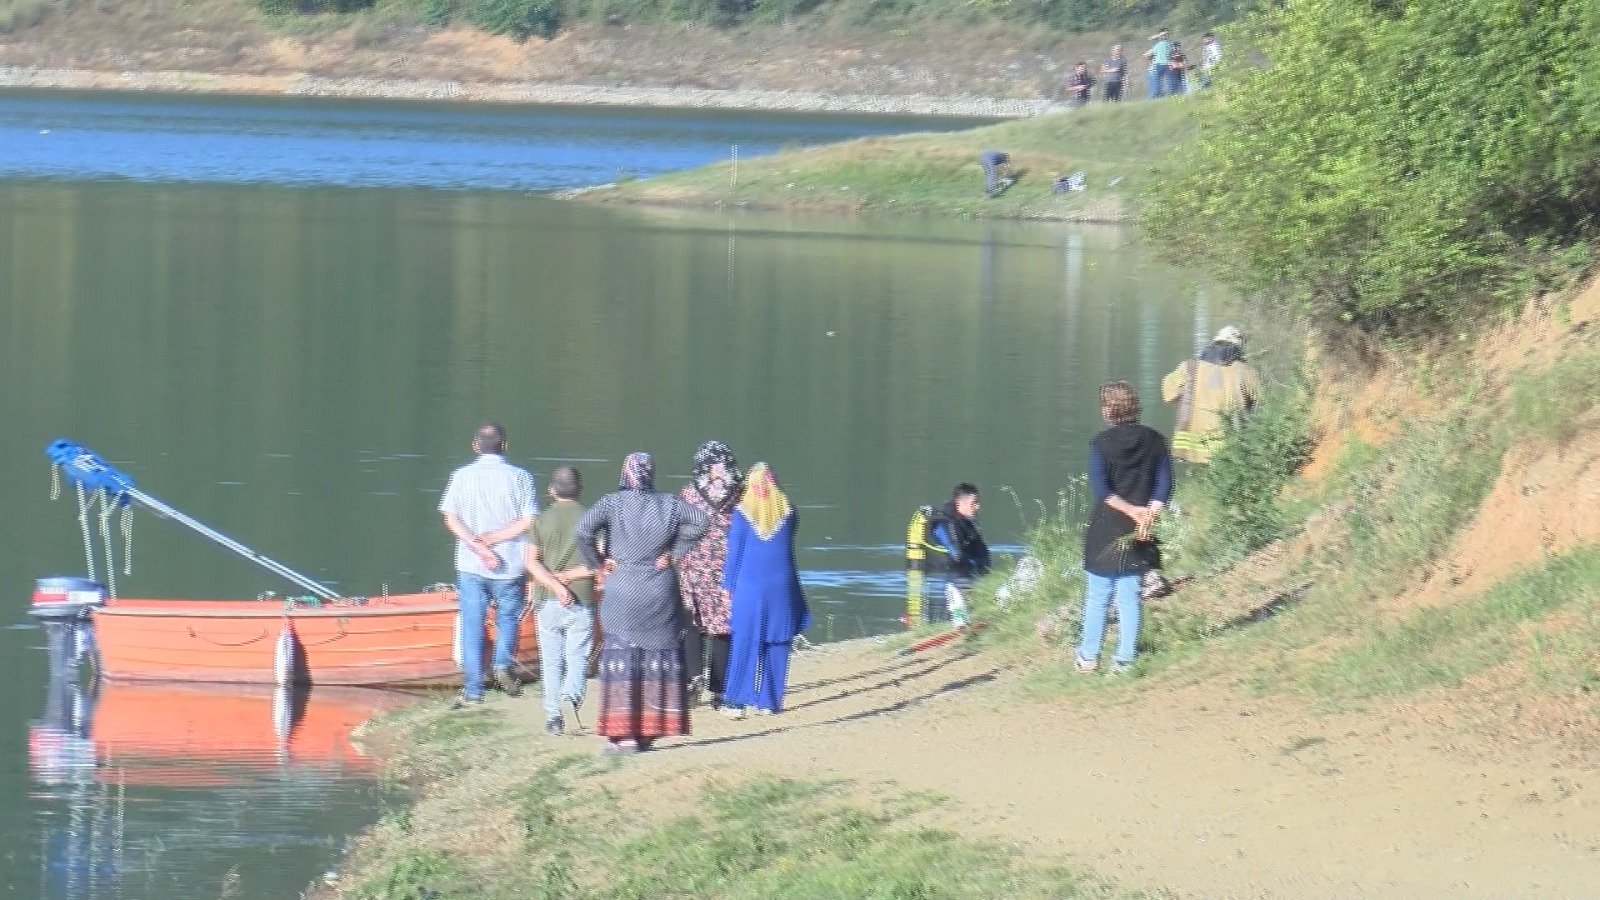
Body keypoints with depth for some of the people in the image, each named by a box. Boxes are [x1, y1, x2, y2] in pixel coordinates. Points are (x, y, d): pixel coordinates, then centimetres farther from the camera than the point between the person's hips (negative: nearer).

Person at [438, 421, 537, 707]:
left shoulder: (462, 476, 1)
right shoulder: (520, 477, -2)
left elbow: (451, 519, -7)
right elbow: (530, 521, -8)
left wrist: (479, 547, -13)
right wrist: (494, 539, -7)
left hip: (471, 565, 0)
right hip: (510, 564, 0)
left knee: (472, 627, 7)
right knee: (508, 619, 18)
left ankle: (473, 689, 4)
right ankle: (503, 662, -7)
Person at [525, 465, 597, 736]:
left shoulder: (542, 520, 3)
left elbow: (532, 562, -7)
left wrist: (555, 584, -13)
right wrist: (568, 576, -1)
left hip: (548, 602, 1)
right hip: (581, 601, -1)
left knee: (551, 661, 9)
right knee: (578, 658, 1)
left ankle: (553, 715, 8)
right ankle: (572, 694, -26)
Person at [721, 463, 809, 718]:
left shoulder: (741, 514, -5)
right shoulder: (787, 513, 0)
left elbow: (734, 553, -2)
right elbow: (787, 548, 11)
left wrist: (730, 585, 6)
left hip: (748, 588, -1)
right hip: (781, 588, 1)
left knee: (744, 644, 3)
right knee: (776, 645, 9)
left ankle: (735, 701, -1)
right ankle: (769, 700, 10)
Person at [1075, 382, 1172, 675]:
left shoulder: (1101, 442, -9)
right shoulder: (1154, 441, 2)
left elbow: (1100, 489, -14)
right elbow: (1164, 483, -3)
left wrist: (1131, 510, -10)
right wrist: (1148, 514, -11)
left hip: (1105, 530, -3)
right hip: (1138, 531, 3)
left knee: (1097, 596, 7)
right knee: (1129, 597, 8)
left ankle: (1088, 657, 12)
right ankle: (1124, 659, 8)